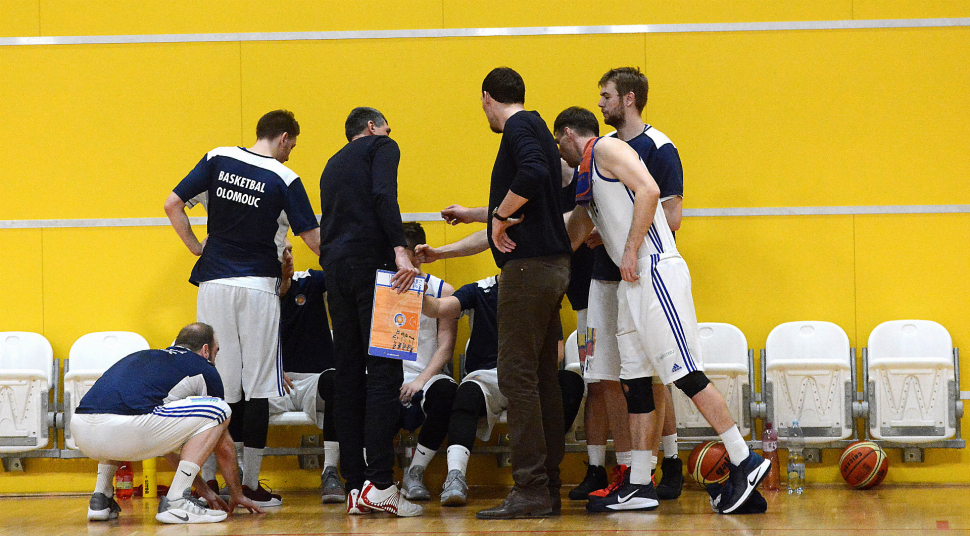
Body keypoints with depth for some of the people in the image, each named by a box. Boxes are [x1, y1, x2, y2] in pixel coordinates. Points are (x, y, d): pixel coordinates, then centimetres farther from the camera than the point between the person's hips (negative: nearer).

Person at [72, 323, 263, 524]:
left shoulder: (142, 357, 37)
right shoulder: (204, 370, 19)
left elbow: (167, 440, 46)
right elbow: (224, 448, 26)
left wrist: (204, 490, 52)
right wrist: (237, 495, 42)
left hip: (80, 432, 7)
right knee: (218, 410, 9)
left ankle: (101, 497, 25)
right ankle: (175, 501, 3)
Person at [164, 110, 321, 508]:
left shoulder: (217, 160, 4)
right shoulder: (285, 180, -5)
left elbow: (172, 205, 2)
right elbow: (313, 239, -4)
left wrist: (196, 247, 10)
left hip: (214, 282, 3)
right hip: (258, 286, -3)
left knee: (218, 383, 7)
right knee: (256, 386, 2)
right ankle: (250, 485, 1)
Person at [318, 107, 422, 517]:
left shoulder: (333, 164, 29)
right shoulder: (381, 147, 8)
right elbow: (383, 195, -11)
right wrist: (400, 249, -20)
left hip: (334, 268, 7)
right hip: (371, 261, -7)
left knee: (348, 374, 6)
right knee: (384, 371, -10)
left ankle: (355, 487, 2)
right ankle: (379, 484, -20)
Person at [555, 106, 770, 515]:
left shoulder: (607, 149, -2)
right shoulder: (587, 177, 26)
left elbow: (649, 190, -17)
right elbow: (572, 237, 36)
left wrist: (631, 251, -18)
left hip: (655, 272, -10)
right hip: (633, 283, 10)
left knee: (684, 373, -12)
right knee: (634, 380, 8)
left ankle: (745, 463, -11)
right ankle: (639, 485, 10)